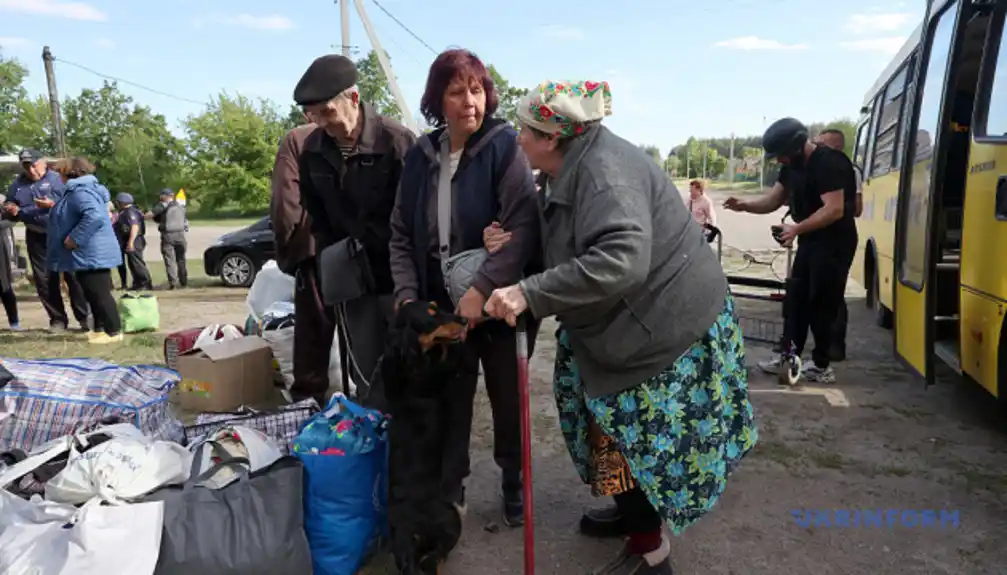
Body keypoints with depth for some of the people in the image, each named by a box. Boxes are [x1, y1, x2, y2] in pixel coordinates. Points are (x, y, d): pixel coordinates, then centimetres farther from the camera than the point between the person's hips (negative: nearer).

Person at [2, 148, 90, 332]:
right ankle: (57, 318, 15)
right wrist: (11, 211, -5)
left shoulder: (57, 179, -6)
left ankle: (85, 317, 3)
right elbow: (8, 213, 17)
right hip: (36, 238, 5)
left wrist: (53, 205, -26)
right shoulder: (17, 184, 8)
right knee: (44, 280, 6)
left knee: (73, 276, -3)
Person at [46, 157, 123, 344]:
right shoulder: (77, 190, 18)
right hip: (88, 255, 11)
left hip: (91, 255, -11)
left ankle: (114, 331, 0)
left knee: (100, 294, -6)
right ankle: (100, 328, 26)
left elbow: (94, 216, -34)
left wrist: (74, 239, -28)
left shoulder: (80, 192, -18)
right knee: (94, 294, 17)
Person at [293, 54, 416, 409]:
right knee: (366, 375, 13)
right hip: (351, 281, 5)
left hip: (398, 276, -5)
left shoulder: (396, 141, -17)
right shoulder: (313, 150, 1)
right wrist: (331, 264, 6)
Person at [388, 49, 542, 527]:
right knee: (449, 402, 10)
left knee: (508, 401, 12)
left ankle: (514, 485, 35)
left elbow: (523, 228, -19)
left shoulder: (505, 147, -9)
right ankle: (450, 491, 30)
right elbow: (402, 234, 8)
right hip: (442, 305, 3)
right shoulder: (421, 156, 4)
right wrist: (407, 294, -4)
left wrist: (483, 288, -25)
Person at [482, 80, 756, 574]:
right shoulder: (577, 169, 7)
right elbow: (568, 251, 11)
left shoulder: (603, 169, -26)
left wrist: (529, 293, -41)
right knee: (616, 427, 20)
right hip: (630, 320, 10)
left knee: (636, 436, 2)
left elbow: (621, 260, -41)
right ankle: (633, 510, 42)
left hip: (667, 323, -10)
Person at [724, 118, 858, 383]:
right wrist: (744, 205, -12)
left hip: (835, 243, -9)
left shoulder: (828, 163, -22)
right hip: (810, 240, 9)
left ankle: (822, 367, 6)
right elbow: (772, 201, 6)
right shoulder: (792, 166, 6)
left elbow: (835, 209, -29)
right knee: (796, 298, 10)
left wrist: (797, 228, -34)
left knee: (821, 304, -4)